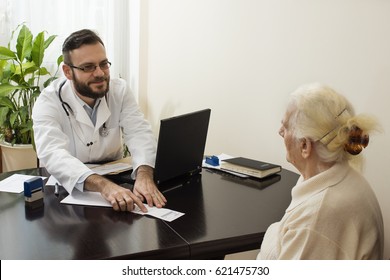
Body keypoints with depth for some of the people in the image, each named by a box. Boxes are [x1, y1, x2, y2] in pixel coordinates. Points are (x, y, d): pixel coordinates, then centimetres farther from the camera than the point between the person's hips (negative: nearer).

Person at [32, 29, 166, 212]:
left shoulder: (119, 91, -2)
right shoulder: (49, 102, -13)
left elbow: (140, 134, -13)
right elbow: (53, 154, -29)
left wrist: (144, 175, -35)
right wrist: (103, 186, -45)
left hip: (115, 180, 4)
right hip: (66, 189, -4)